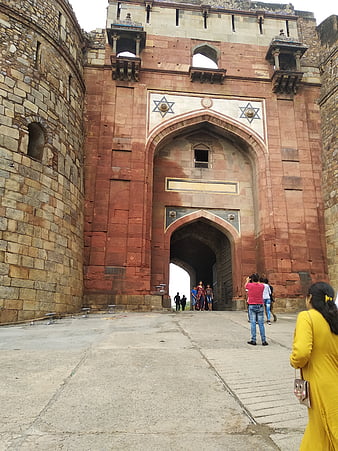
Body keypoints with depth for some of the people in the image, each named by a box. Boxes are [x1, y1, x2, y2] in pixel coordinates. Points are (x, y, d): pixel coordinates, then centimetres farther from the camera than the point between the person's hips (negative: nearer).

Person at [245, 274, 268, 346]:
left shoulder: (250, 285, -5)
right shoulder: (262, 286, -1)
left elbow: (245, 286, 18)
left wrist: (248, 280, 35)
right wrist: (257, 281, 35)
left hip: (252, 306, -2)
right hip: (260, 306, 2)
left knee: (253, 323, 0)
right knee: (261, 324, 4)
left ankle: (253, 340, 1)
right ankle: (264, 341, 5)